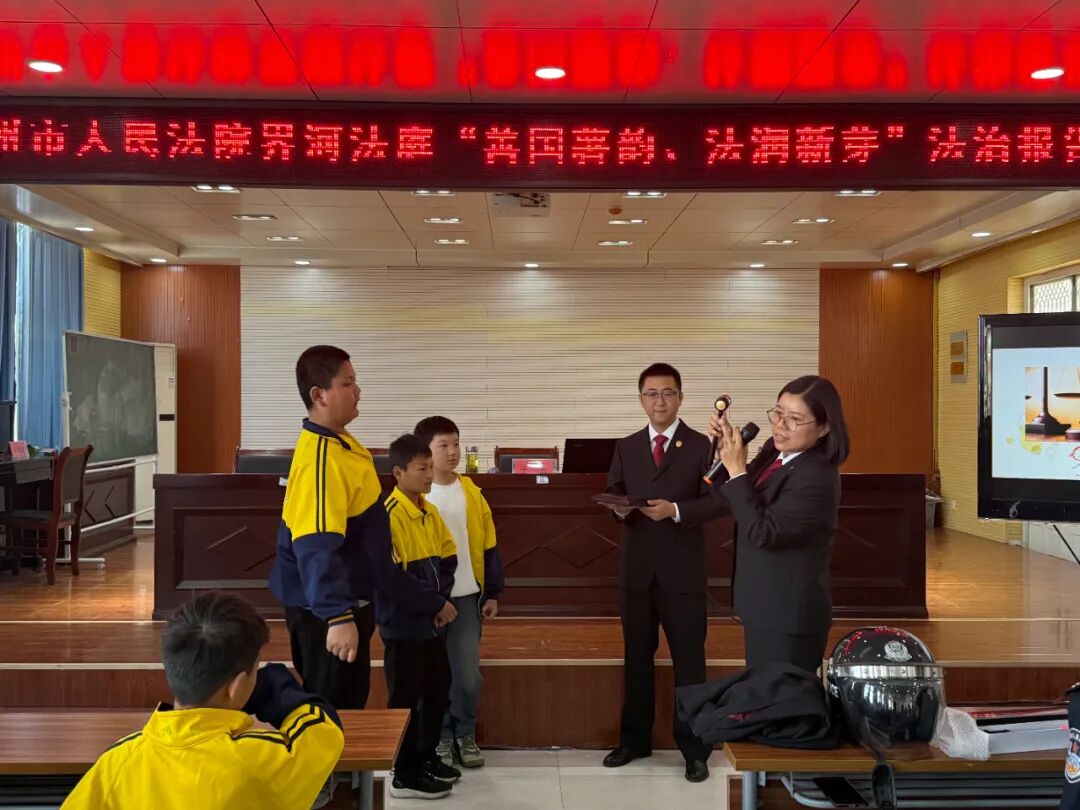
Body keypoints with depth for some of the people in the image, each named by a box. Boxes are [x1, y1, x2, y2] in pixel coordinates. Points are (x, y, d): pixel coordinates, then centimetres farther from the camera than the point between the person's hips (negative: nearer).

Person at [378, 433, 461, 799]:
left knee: (438, 690, 17)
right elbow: (391, 578, -25)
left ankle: (426, 758, 33)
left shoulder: (430, 511, 8)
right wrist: (436, 603, -18)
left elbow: (448, 558, 13)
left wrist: (442, 600, -4)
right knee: (406, 699, 3)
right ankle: (405, 776, 15)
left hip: (431, 621, 8)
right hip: (404, 624, -8)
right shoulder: (390, 515, -19)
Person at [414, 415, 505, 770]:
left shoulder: (471, 492, 3)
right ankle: (441, 736, 24)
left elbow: (488, 545, 8)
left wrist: (492, 592, 7)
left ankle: (465, 735, 22)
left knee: (468, 674, 4)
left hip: (466, 598, 2)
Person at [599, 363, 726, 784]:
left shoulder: (701, 445, -2)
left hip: (682, 571, -3)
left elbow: (715, 501, -8)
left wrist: (675, 510, -23)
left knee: (689, 660, 4)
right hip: (636, 568, 4)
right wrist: (620, 506, -14)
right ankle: (634, 739, 27)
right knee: (636, 657, 14)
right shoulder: (626, 447, 9)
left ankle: (694, 748, 16)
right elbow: (613, 492, 8)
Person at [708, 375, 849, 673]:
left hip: (788, 616, -9)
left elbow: (762, 532, -27)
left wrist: (737, 471, -24)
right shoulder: (774, 452, 3)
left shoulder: (817, 478, -25)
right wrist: (723, 451, -5)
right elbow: (732, 501, 10)